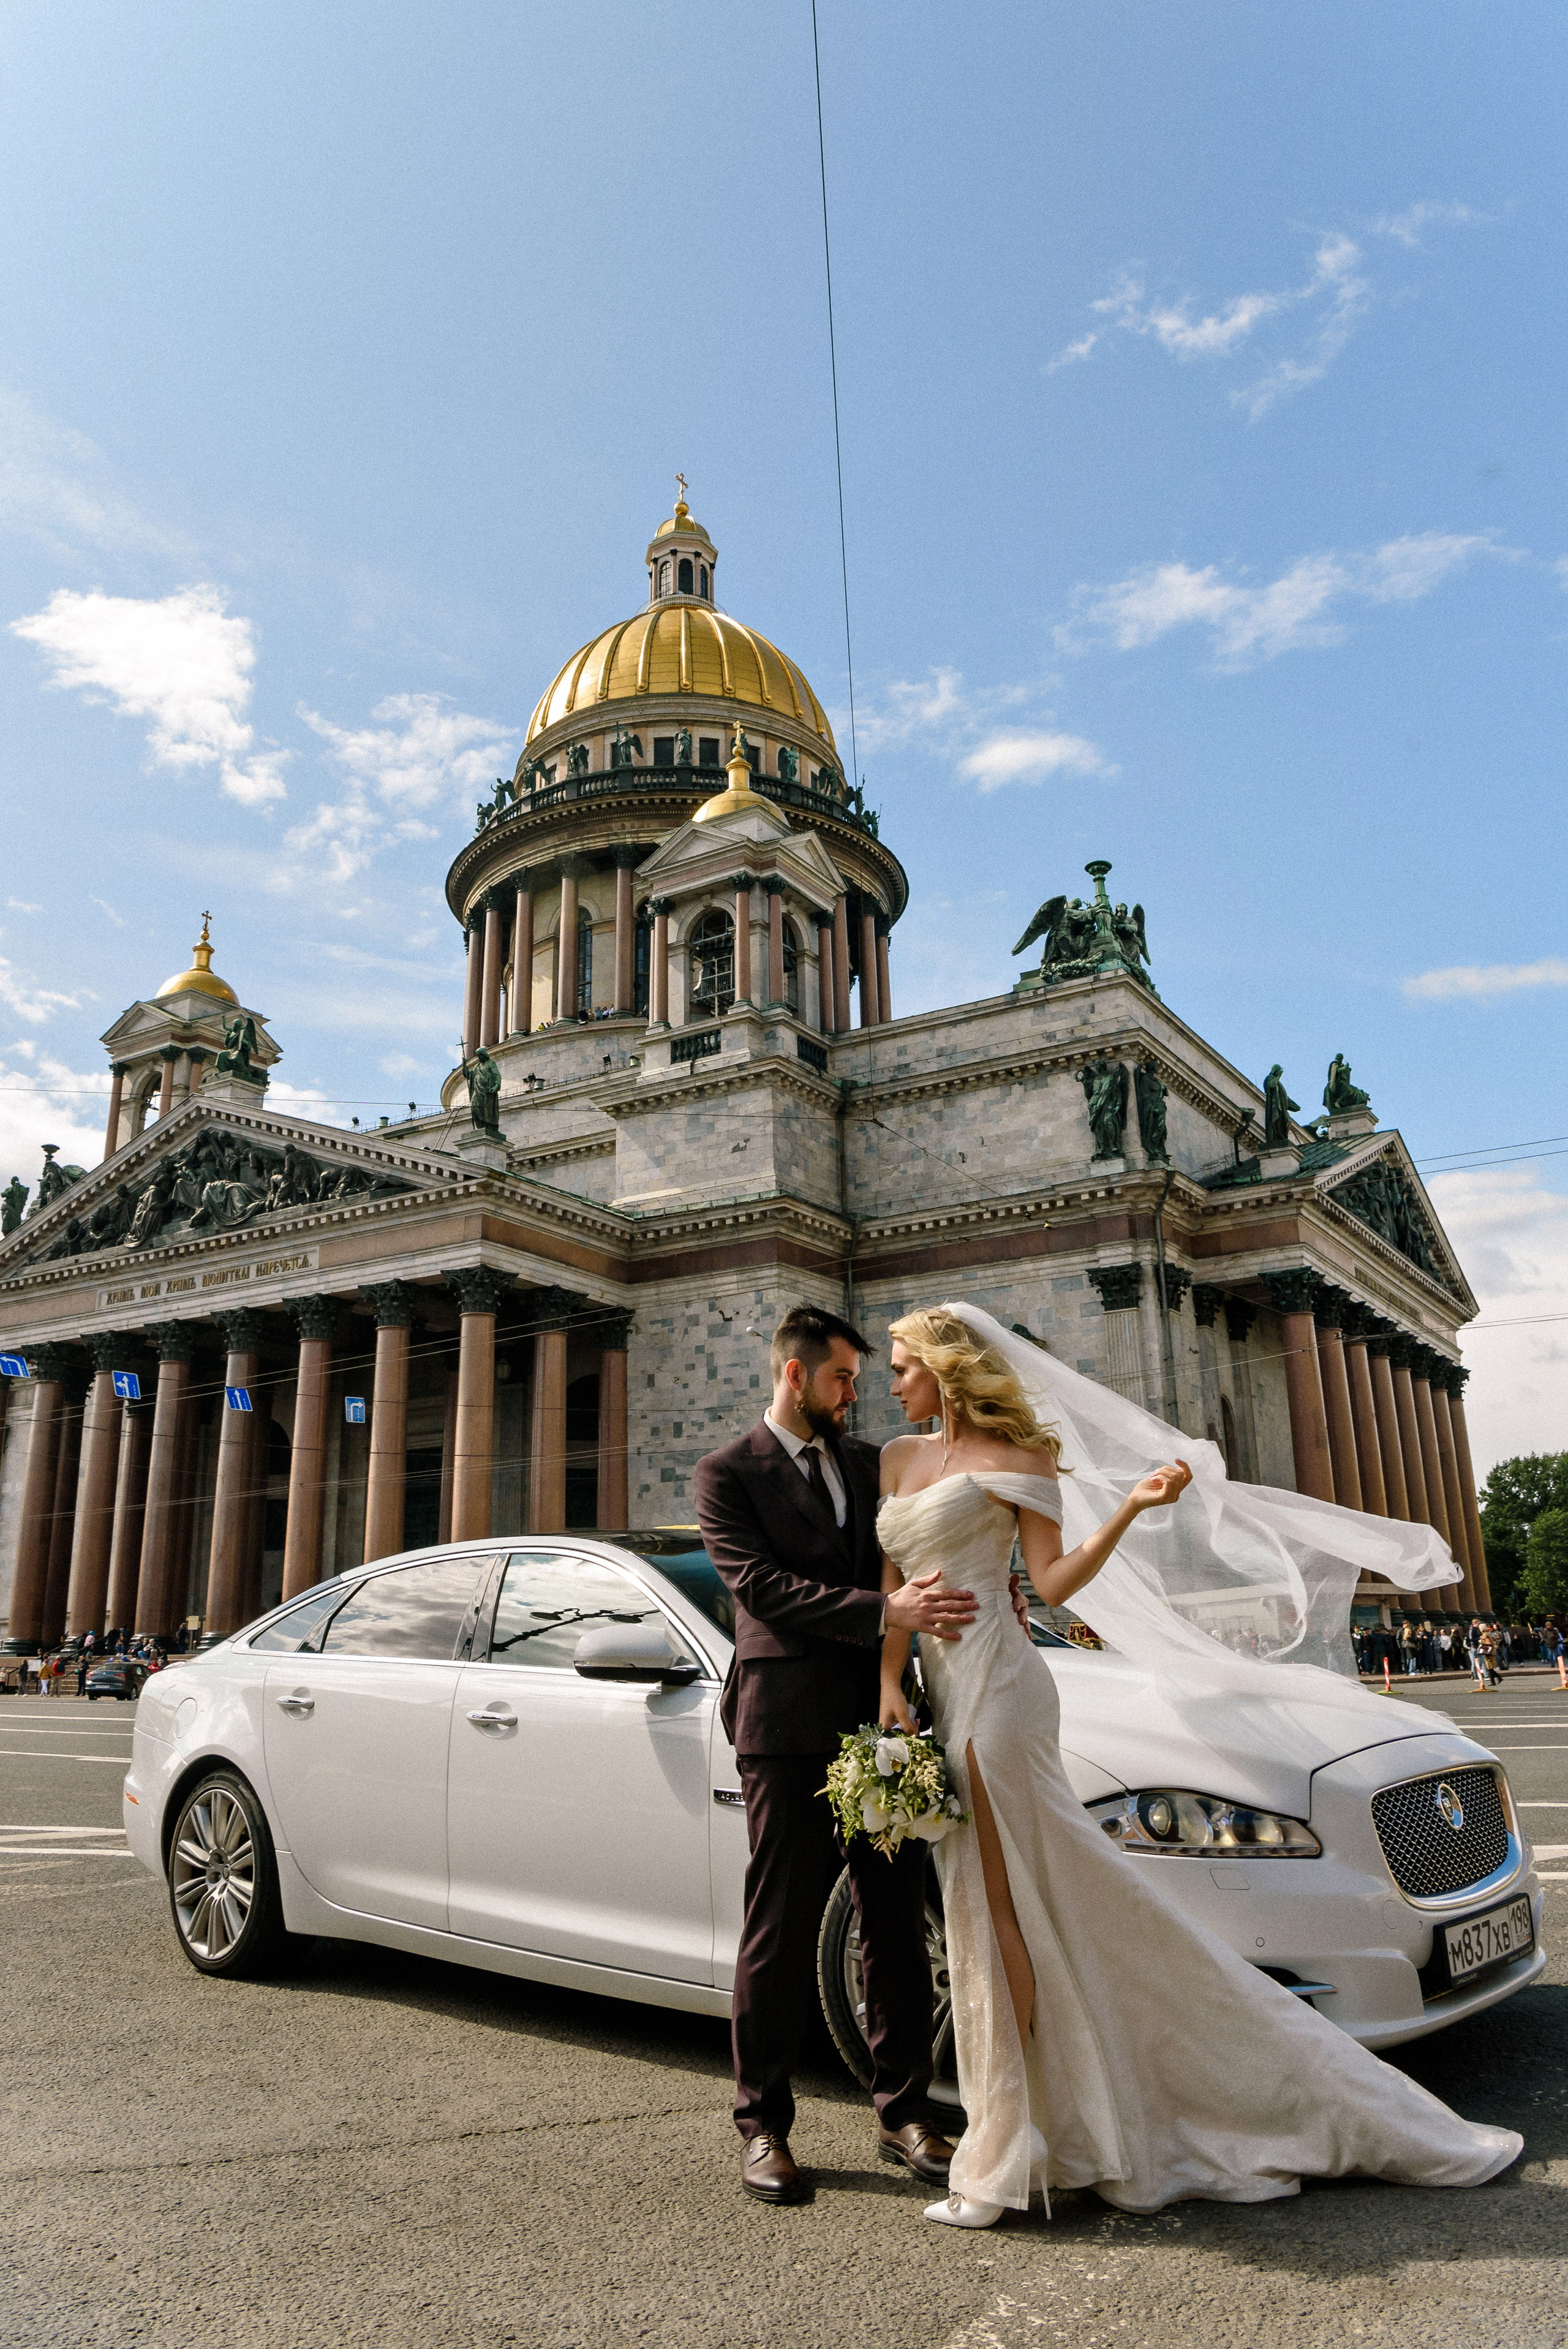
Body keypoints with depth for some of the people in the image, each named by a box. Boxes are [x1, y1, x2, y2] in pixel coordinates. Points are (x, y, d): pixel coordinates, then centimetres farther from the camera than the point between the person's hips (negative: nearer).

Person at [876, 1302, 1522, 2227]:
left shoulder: (1016, 1457, -2)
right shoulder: (900, 1459, 15)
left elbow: (1055, 1581, -7)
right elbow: (892, 1585, 10)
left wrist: (1131, 1508, -19)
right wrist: (891, 1684, -2)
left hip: (994, 1685, -7)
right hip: (943, 1692, 7)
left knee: (997, 1909, -3)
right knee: (991, 1907, 11)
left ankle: (1004, 2158, 7)